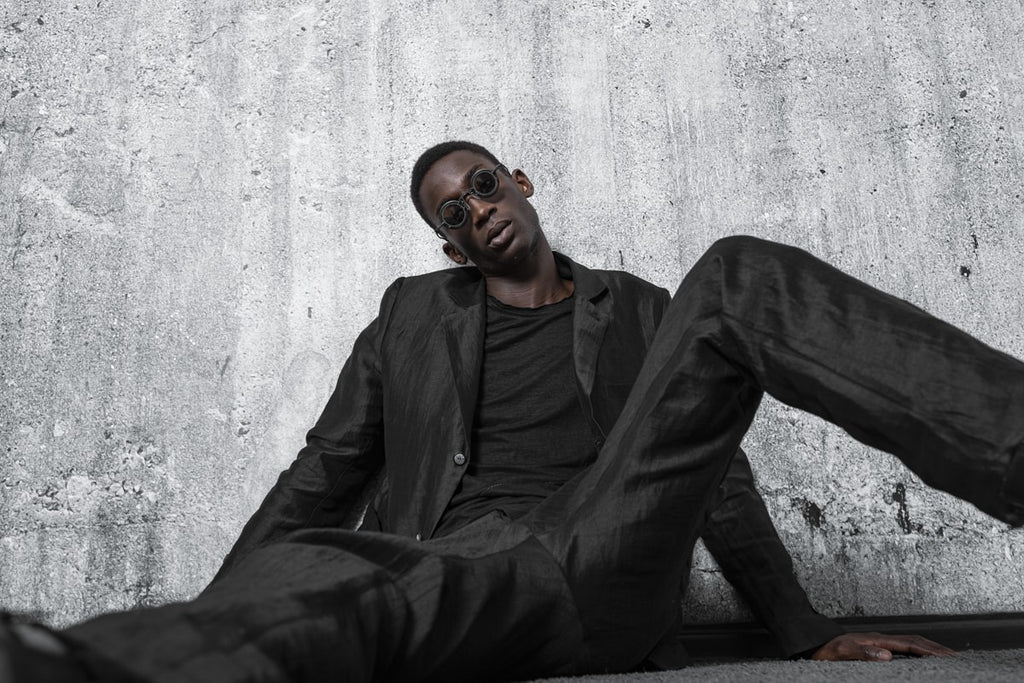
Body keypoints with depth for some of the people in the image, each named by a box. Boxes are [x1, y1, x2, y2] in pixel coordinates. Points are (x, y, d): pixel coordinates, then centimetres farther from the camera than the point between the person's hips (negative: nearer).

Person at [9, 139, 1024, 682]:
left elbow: (717, 480, 21)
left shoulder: (644, 312, 20)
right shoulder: (415, 312, 21)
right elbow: (321, 482, 16)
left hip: (610, 572, 1)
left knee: (739, 278, -14)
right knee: (315, 579, -41)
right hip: (453, 568, 0)